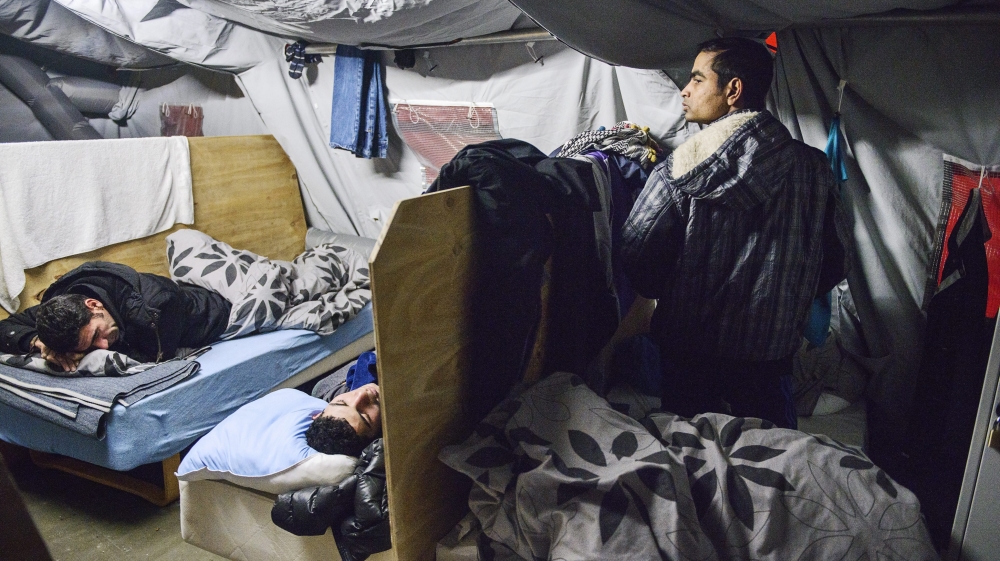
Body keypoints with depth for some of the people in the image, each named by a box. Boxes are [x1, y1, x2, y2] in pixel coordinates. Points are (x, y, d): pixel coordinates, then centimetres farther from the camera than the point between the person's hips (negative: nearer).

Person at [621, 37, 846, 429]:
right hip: (772, 351, 2)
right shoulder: (813, 168, -4)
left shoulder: (681, 169, -14)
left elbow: (636, 257, -11)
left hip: (688, 353, -2)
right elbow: (830, 263, 4)